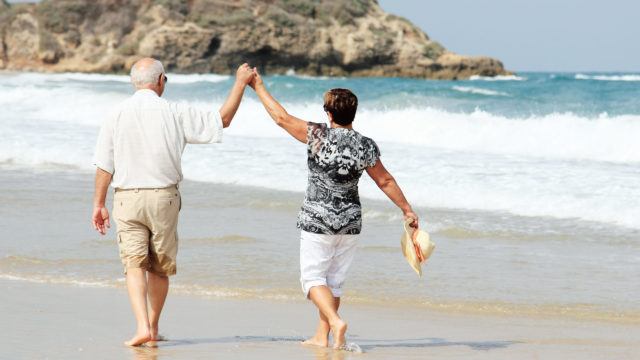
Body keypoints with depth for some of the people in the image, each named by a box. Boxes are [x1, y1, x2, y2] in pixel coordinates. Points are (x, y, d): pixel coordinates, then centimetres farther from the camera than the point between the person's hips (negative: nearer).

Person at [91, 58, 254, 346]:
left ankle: (143, 326, -18)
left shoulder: (116, 116, -2)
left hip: (127, 198, 0)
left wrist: (98, 204, 9)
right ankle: (153, 326, 23)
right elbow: (222, 120, 4)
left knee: (135, 265, -2)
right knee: (160, 267, 14)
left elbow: (104, 166, 0)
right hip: (164, 197, 0)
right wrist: (240, 83, 15)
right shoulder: (175, 114, -4)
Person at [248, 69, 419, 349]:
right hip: (350, 222, 4)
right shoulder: (366, 146, -3)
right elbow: (385, 182, 6)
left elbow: (282, 118, -6)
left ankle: (335, 322, -19)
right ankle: (321, 337, 17)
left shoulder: (319, 136, -13)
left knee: (313, 277, 3)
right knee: (334, 281, 14)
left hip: (317, 221, -4)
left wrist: (258, 87, 6)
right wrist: (407, 210, 19)